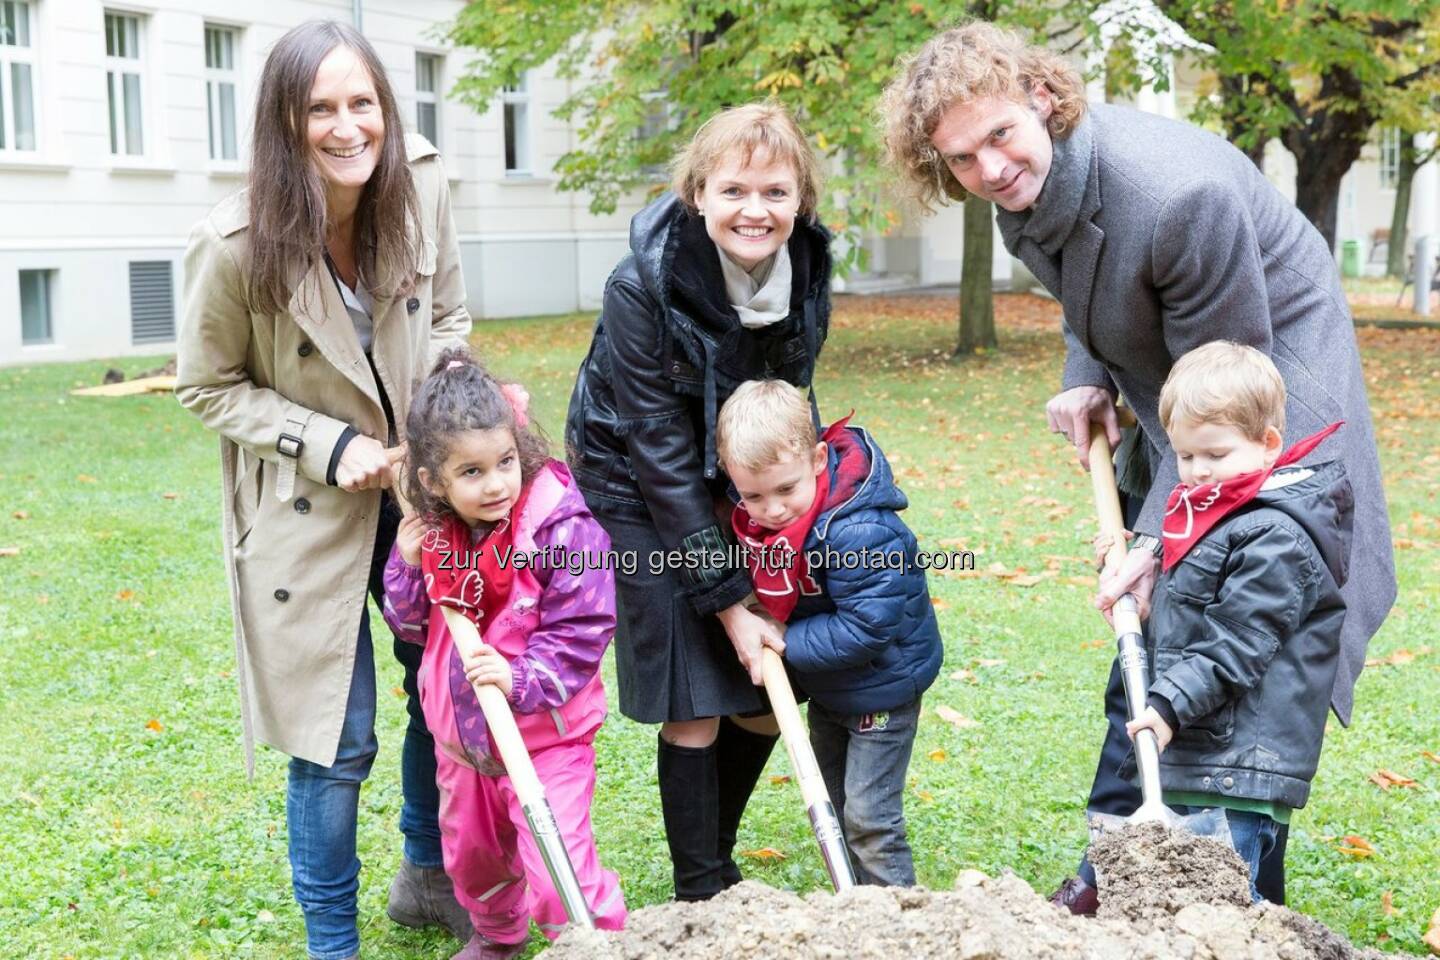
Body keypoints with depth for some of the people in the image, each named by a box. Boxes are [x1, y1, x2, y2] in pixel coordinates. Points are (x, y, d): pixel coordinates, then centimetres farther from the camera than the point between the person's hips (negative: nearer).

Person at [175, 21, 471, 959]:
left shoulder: (420, 187, -11)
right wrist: (330, 445, -19)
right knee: (336, 742, 0)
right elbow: (210, 388, -8)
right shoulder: (236, 244, -22)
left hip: (421, 487, 5)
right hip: (306, 509, -5)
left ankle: (427, 876, 42)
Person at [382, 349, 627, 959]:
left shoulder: (564, 528, -22)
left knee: (559, 871, -13)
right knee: (469, 853, 26)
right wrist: (407, 565, -12)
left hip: (545, 736, -6)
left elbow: (578, 635, -20)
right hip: (461, 734, 6)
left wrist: (520, 681, -32)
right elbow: (412, 626, 5)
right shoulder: (434, 535, -6)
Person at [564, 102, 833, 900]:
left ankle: (718, 857, 31)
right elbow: (661, 453, -24)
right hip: (642, 498, -5)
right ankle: (702, 893, 13)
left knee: (766, 701, 7)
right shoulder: (642, 290, -26)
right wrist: (725, 600, -22)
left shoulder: (806, 272, -11)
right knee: (694, 710, -6)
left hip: (743, 492, 5)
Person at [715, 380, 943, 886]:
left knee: (868, 817, -4)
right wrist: (756, 626, -9)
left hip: (882, 684, -8)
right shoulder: (756, 516, -12)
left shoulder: (861, 531, -34)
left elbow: (867, 628, -32)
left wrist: (787, 645, -26)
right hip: (826, 687, 8)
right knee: (832, 808, 19)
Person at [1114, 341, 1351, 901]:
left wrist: (1171, 705, -23)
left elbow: (1235, 646, -21)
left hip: (1236, 767, -10)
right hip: (1191, 756, 10)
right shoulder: (1207, 510, 15)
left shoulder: (1276, 540, -16)